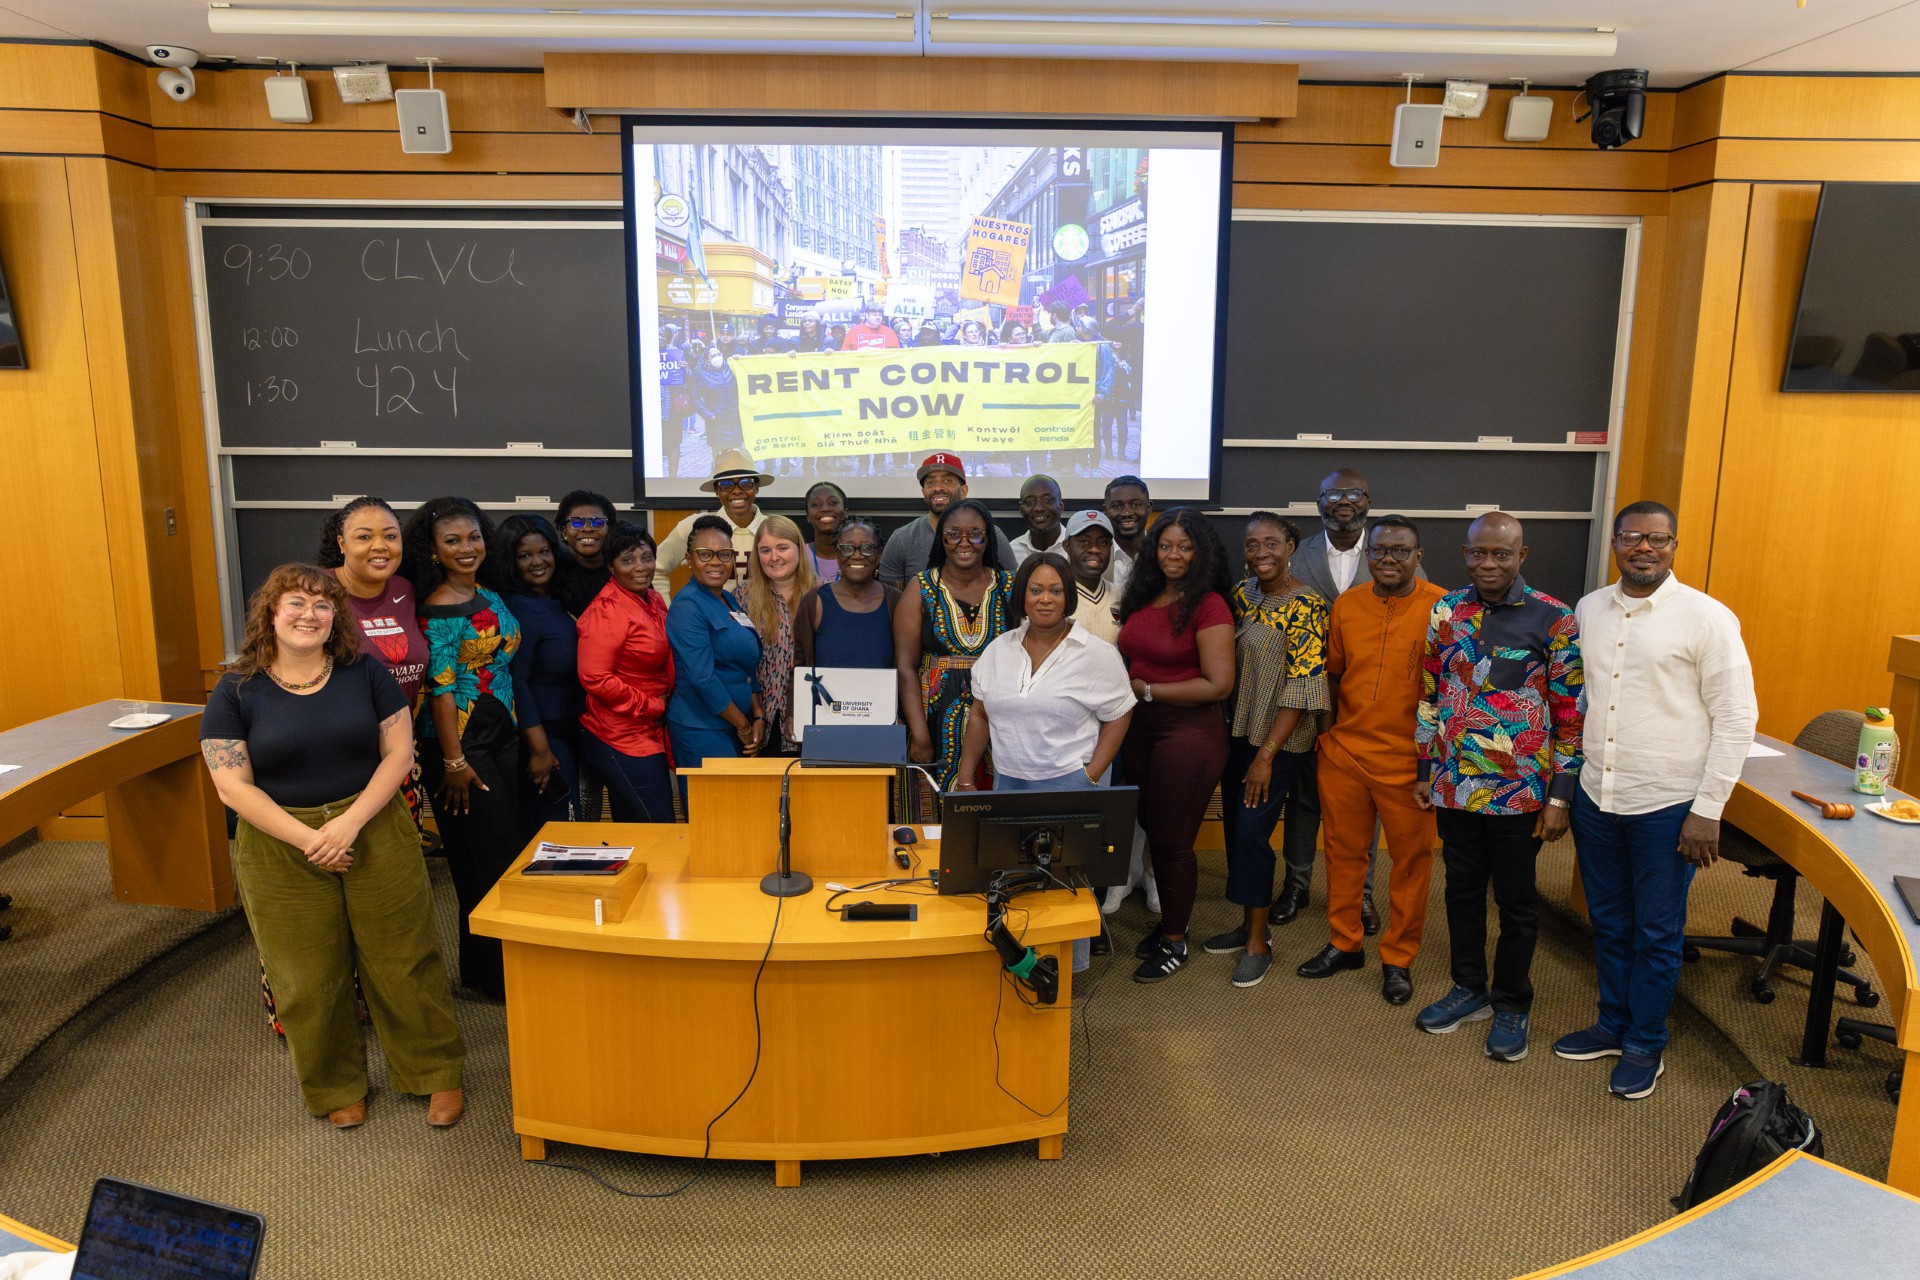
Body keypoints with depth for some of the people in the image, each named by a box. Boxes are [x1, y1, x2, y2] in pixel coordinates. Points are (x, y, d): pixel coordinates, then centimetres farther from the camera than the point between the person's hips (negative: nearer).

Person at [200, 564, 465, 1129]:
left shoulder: (366, 673, 0)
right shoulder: (235, 693, -3)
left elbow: (398, 752, -3)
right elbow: (233, 787, -7)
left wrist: (351, 821, -15)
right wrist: (308, 839, -16)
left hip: (375, 835, 0)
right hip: (281, 849, 0)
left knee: (404, 963, 6)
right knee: (310, 979, 11)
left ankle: (437, 1073, 25)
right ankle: (336, 1087, 32)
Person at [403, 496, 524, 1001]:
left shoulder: (491, 597, 9)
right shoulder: (437, 612, -14)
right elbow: (441, 688, -17)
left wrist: (523, 731, 15)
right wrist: (454, 761, -18)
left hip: (502, 734, 8)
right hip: (463, 740, -8)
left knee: (508, 844, 12)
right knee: (492, 855, -1)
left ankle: (486, 965, 26)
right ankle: (498, 975, 14)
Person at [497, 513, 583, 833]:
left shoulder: (556, 603, 10)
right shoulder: (517, 609, -14)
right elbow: (516, 681, -19)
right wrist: (539, 749, -20)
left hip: (568, 732, 8)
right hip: (543, 736, -8)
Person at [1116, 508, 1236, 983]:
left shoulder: (1209, 605, -13)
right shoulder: (1143, 597, 7)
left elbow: (1218, 684, -18)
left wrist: (1147, 691, -15)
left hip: (1189, 732, -6)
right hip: (1139, 729, 6)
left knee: (1172, 839, 3)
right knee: (1153, 830, 15)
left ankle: (1175, 940, 22)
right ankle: (1167, 921, 34)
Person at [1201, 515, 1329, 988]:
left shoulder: (1305, 606, -15)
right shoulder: (1241, 594, 6)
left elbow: (1301, 688, -17)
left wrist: (1266, 755, -18)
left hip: (1279, 739, -7)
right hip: (1237, 731, 7)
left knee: (1252, 830, -7)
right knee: (1233, 824, 11)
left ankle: (1258, 943, 8)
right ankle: (1248, 925, 26)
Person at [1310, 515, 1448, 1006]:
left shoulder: (1441, 608, -8)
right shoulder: (1346, 606, 4)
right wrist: (1325, 731, 10)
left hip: (1409, 760, -3)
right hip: (1344, 752, 4)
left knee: (1411, 859, 7)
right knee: (1343, 851, 14)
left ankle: (1398, 958, 24)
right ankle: (1344, 940, 33)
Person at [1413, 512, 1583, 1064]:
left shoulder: (1554, 619, -9)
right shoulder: (1446, 612, 3)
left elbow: (1570, 714, -8)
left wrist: (1560, 797, -9)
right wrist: (1424, 773, 11)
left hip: (1520, 791, -4)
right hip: (1454, 785, 4)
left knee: (1516, 900, 11)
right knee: (1462, 889, 16)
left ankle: (1511, 1005, 27)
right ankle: (1469, 988, 34)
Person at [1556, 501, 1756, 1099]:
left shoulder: (1707, 618, -11)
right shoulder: (1588, 610, 4)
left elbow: (1736, 718, -10)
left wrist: (1708, 810, -12)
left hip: (1668, 806, -4)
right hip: (1596, 797, 5)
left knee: (1656, 934, 9)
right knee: (1608, 923, 18)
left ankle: (1646, 1045, 27)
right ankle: (1613, 1025, 36)